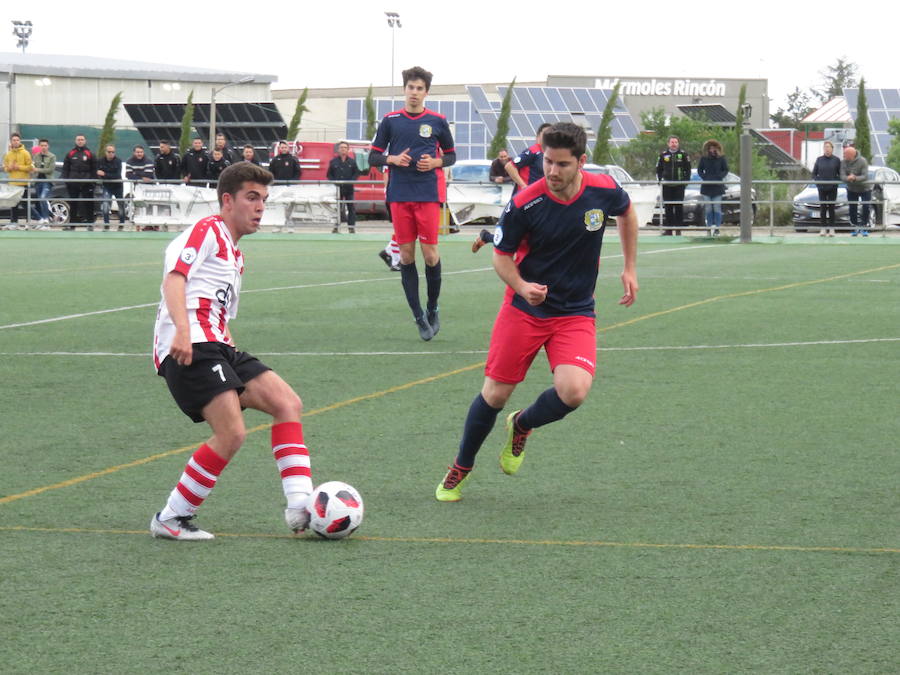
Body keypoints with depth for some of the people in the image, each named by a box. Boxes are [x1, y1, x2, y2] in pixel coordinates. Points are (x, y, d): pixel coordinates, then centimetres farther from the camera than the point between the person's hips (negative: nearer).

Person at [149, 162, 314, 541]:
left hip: (218, 348, 10)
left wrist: (235, 359, 22)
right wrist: (182, 330, -30)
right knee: (232, 433, -20)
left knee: (287, 403, -1)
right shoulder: (207, 232, 1)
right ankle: (170, 519, -9)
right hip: (189, 348, -10)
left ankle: (300, 506, -6)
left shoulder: (235, 256, 31)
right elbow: (174, 276, -15)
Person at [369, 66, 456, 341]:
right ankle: (419, 317, 7)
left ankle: (432, 309, 14)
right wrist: (393, 159, -11)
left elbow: (451, 155, 14)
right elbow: (373, 157, 9)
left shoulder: (437, 121, 4)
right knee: (406, 254, 0)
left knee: (430, 252, -6)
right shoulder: (390, 120, 5)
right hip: (399, 194, 1)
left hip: (429, 194, -1)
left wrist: (435, 162, -7)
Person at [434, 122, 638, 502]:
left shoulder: (603, 191, -11)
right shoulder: (524, 204, -18)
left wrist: (630, 268, 13)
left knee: (573, 391, -21)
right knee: (495, 394, -1)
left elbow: (627, 213, 14)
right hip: (524, 310, -1)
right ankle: (460, 469, 26)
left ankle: (521, 426, 13)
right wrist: (522, 287, -23)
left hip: (576, 314, 1)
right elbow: (501, 255, -3)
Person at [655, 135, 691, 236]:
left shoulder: (683, 154, 2)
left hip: (679, 185, -2)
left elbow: (688, 169, 5)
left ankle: (678, 229, 3)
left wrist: (686, 181, -3)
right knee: (668, 207, 2)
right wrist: (659, 180, 2)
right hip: (667, 185, 2)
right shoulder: (663, 155, 7)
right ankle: (668, 229, 6)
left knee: (679, 207, -2)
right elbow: (658, 169, 13)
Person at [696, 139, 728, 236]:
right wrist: (705, 177, -7)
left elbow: (725, 170, 5)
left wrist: (718, 177, -11)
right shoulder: (704, 159, 4)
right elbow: (699, 170, 10)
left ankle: (717, 228, -4)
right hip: (706, 186, 2)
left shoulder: (721, 159, 1)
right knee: (708, 207, 1)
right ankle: (710, 227, 5)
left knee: (717, 207, -4)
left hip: (717, 186, -2)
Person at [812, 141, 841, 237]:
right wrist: (817, 182, -4)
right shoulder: (819, 159, 3)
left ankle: (831, 229, 5)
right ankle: (823, 229, 7)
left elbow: (840, 174, 4)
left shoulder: (836, 160, 0)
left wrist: (836, 182, -9)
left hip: (832, 188, -1)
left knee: (831, 208, 1)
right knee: (822, 208, 2)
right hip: (822, 188, 1)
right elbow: (814, 173, 9)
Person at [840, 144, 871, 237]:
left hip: (865, 188, -3)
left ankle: (864, 227, 10)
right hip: (851, 190, 3)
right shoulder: (844, 162, -12)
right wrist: (848, 178, -45)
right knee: (852, 209, 4)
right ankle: (855, 228, 19)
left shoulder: (862, 161, -23)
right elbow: (842, 176, -21)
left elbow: (865, 176, -30)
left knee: (866, 208, -6)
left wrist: (855, 178, -49)